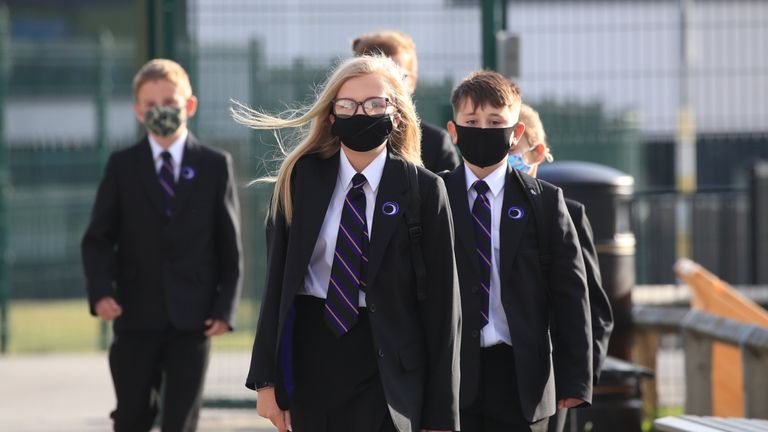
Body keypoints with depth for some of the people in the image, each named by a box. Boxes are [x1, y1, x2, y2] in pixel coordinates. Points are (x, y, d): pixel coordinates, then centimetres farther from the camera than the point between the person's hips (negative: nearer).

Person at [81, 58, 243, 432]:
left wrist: (225, 308, -5)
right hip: (136, 317, 1)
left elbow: (230, 244, 4)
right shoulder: (122, 167, 6)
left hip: (192, 317, -1)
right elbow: (97, 239, 4)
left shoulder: (215, 166, 4)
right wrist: (100, 292, -13)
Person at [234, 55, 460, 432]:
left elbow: (441, 301, -2)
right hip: (309, 360, 3)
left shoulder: (423, 189, -3)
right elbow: (277, 278, 5)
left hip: (384, 363, -3)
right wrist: (266, 379, 0)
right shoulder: (300, 177, 4)